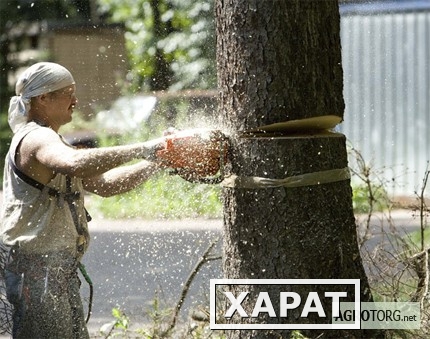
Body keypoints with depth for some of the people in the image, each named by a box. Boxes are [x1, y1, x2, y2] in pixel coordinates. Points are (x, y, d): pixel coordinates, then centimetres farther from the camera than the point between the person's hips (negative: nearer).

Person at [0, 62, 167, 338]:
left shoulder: (48, 140, 20)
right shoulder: (36, 139, -15)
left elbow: (103, 184, 21)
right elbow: (76, 164, -38)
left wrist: (156, 163, 11)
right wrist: (142, 150, -33)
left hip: (60, 270, 11)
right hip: (37, 271, -11)